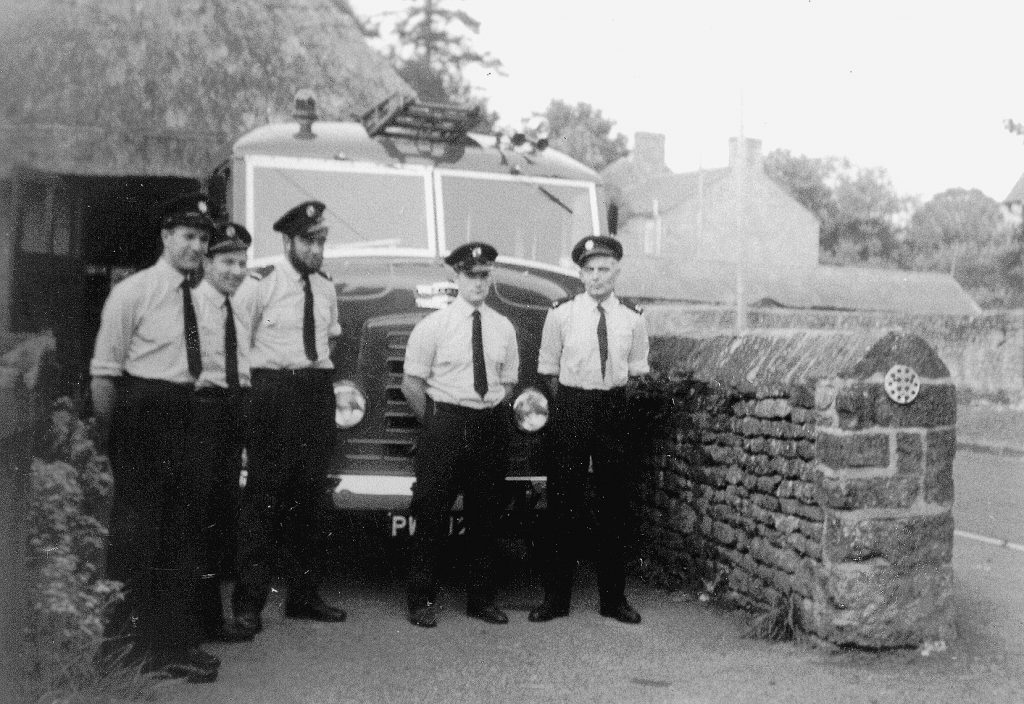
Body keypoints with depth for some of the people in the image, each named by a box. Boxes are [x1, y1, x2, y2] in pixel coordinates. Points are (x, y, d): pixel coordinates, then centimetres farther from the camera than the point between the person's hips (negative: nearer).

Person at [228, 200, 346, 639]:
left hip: (318, 393, 6)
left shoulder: (326, 288, 14)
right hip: (274, 392, -6)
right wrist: (245, 387, -7)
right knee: (264, 495, -7)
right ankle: (248, 604, -2)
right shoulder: (264, 285, -5)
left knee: (311, 496, 10)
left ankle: (304, 595, 21)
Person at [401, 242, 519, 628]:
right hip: (445, 421, -4)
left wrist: (492, 416, 4)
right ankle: (422, 601, 9)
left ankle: (481, 599, 20)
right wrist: (436, 424, -3)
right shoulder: (433, 325, -2)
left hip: (492, 426, 4)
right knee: (431, 514, -1)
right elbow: (411, 384, -2)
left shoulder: (503, 328, 10)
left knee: (485, 516, 9)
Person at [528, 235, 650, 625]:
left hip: (613, 407, 2)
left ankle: (613, 597, 17)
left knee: (614, 503, 7)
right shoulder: (561, 314, -2)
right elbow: (549, 368, 6)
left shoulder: (632, 319, 3)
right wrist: (567, 408, 3)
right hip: (571, 406, -2)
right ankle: (556, 596, 10)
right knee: (564, 503, 0)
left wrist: (616, 401, 7)